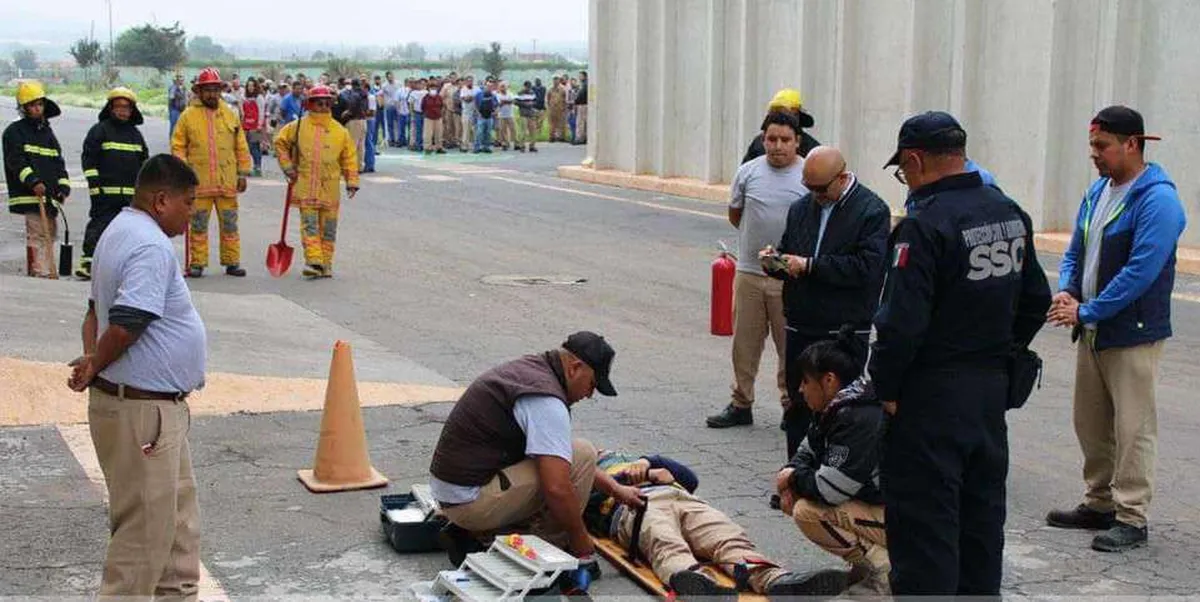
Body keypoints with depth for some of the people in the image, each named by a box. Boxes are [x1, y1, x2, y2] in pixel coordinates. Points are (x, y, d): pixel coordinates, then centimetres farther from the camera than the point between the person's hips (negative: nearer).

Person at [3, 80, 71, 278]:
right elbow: (16, 161, -12)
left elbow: (58, 161, 19)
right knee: (39, 235, -15)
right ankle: (41, 274, -19)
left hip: (49, 196, 7)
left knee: (50, 234, 11)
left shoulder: (47, 131, 21)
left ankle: (49, 275, 19)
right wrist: (33, 182, -25)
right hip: (30, 195, -7)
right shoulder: (15, 131, 0)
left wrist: (63, 186, 4)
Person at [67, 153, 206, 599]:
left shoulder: (120, 231, 12)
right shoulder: (151, 247, -22)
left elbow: (96, 309, 18)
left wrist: (92, 359, 4)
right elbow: (126, 325, -29)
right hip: (143, 410, -11)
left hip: (159, 406, 11)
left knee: (179, 516, 21)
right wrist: (94, 368, -13)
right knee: (145, 527, -1)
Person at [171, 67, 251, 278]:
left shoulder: (230, 115, 9)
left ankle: (232, 262, 14)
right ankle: (197, 263, 11)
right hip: (199, 182, -2)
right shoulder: (188, 116, 3)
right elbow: (178, 147, 4)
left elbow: (241, 147, 11)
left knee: (230, 224, 6)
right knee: (198, 225, 4)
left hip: (227, 182, 2)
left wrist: (243, 174, 7)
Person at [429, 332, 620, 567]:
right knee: (582, 454, -10)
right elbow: (557, 489, -25)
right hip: (471, 501, -10)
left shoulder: (529, 368, 12)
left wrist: (616, 490, 22)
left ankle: (474, 533, 14)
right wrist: (581, 541, -9)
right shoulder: (546, 400, -19)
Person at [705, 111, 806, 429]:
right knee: (745, 343, 10)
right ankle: (741, 405, 20)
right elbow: (734, 214, 17)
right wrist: (758, 239, 12)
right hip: (749, 272, 3)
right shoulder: (748, 171, 5)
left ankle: (792, 404, 15)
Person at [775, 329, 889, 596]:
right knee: (796, 499, 7)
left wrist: (793, 478, -9)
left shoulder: (860, 419, -25)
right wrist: (791, 472, -4)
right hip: (875, 502, 10)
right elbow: (808, 451, 18)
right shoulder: (836, 408, 6)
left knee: (808, 513, -22)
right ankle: (865, 564, 10)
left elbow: (829, 489, -28)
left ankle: (883, 571, -11)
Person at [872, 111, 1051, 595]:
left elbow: (901, 323, -22)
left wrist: (886, 388, -10)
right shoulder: (1012, 214, 6)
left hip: (932, 394, -8)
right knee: (982, 510, 19)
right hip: (992, 391, 8)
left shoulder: (924, 225, -20)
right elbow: (1036, 301, 14)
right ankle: (980, 590, 31)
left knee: (924, 519, 0)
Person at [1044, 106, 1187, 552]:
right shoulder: (1097, 192, 11)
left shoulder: (1157, 199, -15)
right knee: (1091, 424, 15)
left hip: (1133, 334, -8)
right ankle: (1099, 505, 27)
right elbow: (1075, 253, 16)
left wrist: (1085, 312, -20)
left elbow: (1141, 271, -22)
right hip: (1092, 331, 8)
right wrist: (1066, 291, -4)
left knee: (1132, 429, -3)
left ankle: (1131, 518, 4)